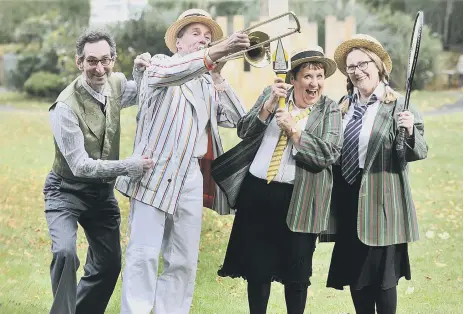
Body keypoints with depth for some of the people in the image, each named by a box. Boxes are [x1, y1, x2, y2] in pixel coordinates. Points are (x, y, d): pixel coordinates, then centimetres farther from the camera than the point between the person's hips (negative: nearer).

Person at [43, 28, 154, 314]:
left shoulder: (117, 84, -7)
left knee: (109, 265, 13)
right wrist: (129, 167, -31)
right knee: (65, 253, -29)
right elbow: (80, 166, -25)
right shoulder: (66, 107, -26)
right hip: (68, 191, -6)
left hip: (103, 193, 6)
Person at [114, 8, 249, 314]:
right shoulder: (160, 62, 4)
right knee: (143, 255, -10)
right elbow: (165, 74, -23)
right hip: (156, 172, -6)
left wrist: (217, 77, 4)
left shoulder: (209, 84, 21)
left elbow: (237, 119, 11)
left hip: (191, 177, 6)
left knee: (184, 262, 5)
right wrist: (214, 54, -37)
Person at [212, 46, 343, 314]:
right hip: (256, 192, 2)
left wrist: (293, 130, -18)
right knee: (256, 267, 9)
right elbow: (244, 131, 1)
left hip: (298, 200, -2)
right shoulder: (272, 95, 8)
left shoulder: (330, 110, 0)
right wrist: (268, 105, -14)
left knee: (296, 272, 3)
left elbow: (329, 154, -11)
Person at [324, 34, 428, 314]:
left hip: (380, 201, -6)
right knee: (353, 271, 12)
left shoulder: (398, 105, -9)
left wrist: (410, 132, -32)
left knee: (383, 274, -1)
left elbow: (420, 152, -15)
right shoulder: (344, 106, 10)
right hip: (347, 198, 6)